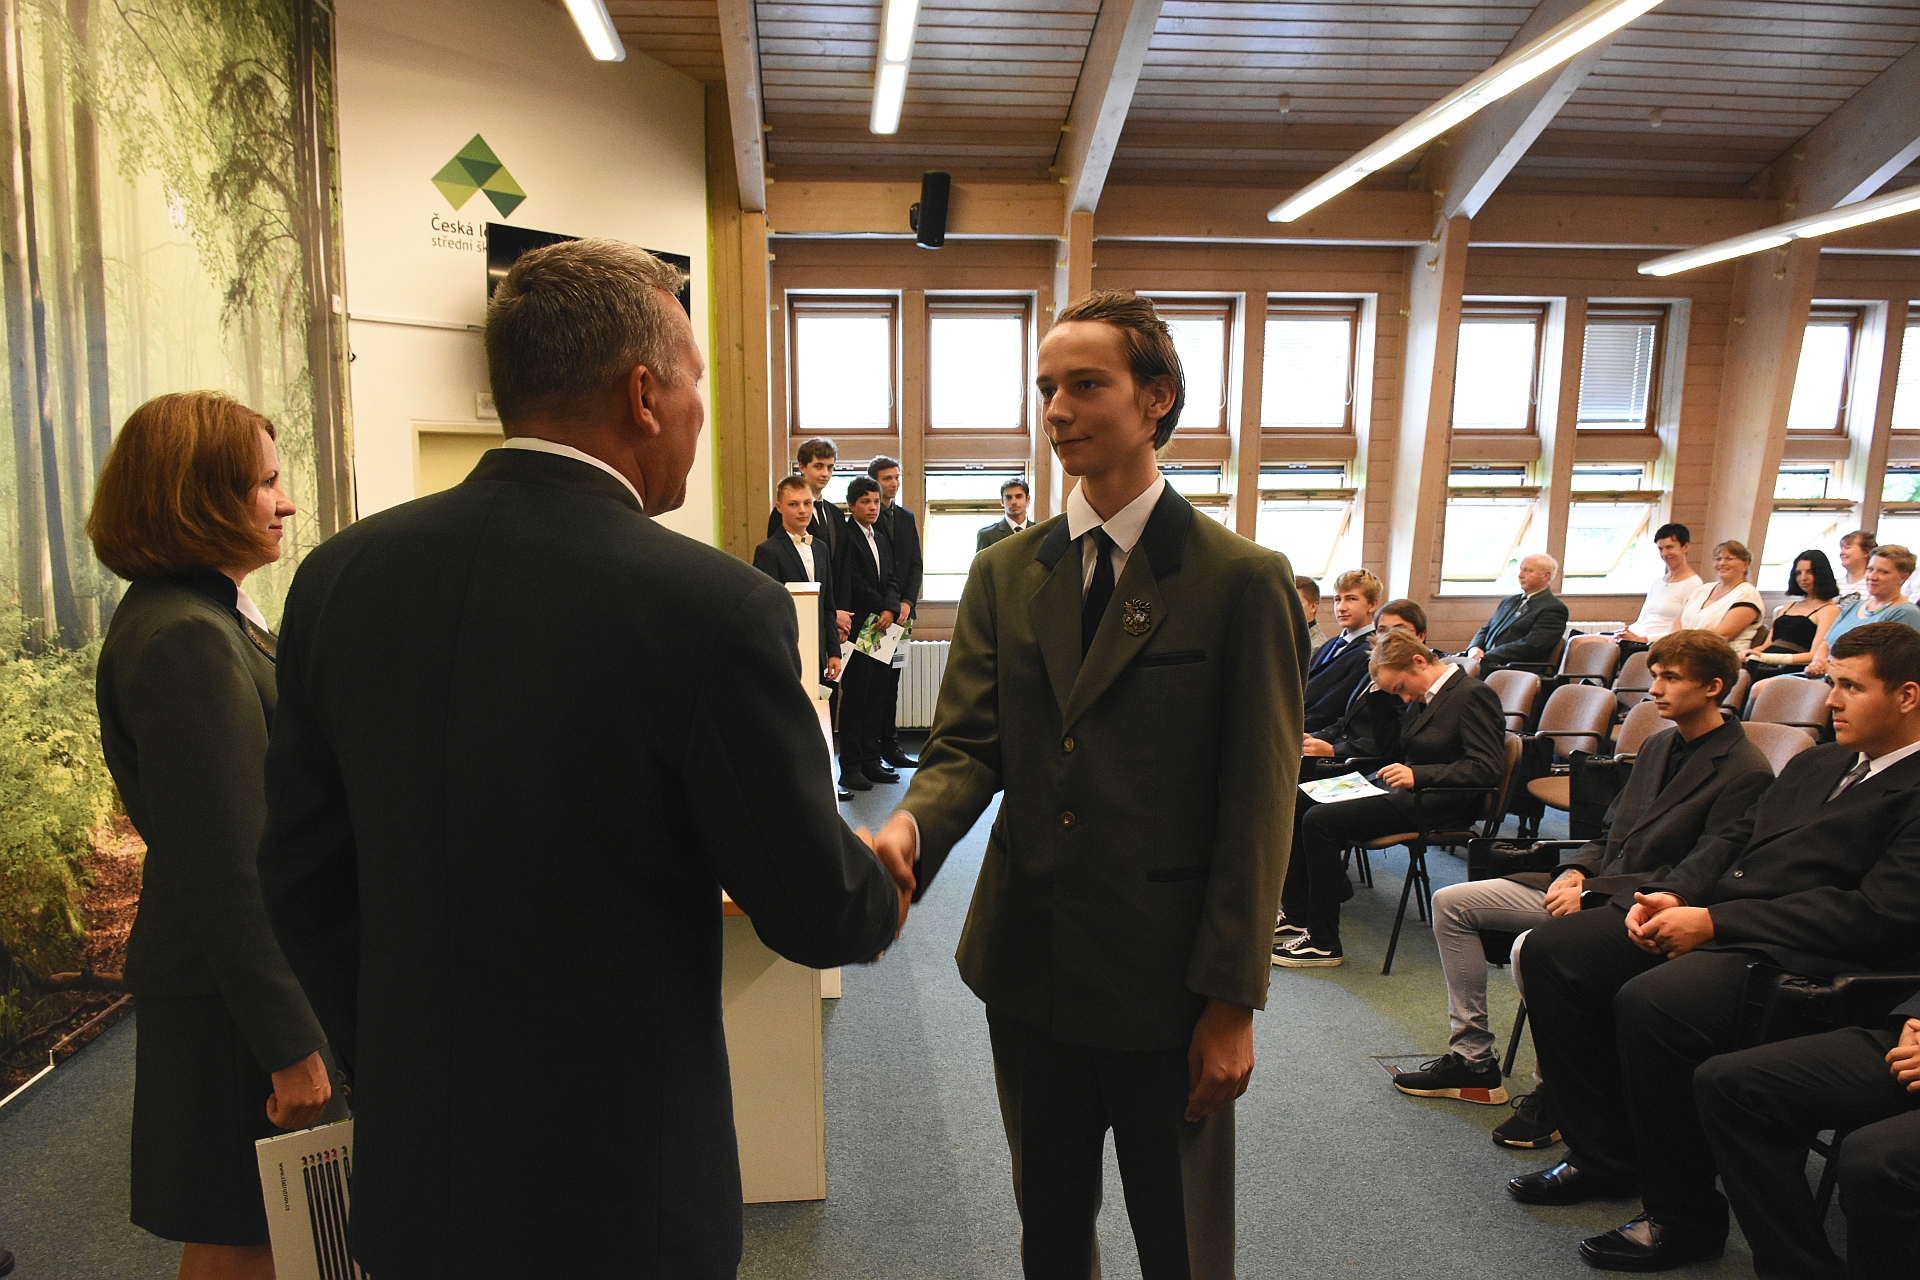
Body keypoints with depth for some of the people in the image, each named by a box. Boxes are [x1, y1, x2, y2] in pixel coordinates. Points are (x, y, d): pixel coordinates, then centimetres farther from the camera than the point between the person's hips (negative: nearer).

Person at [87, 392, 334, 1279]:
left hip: (246, 978, 10)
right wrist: (291, 1045, -21)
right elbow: (228, 870, -25)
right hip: (231, 1001, -10)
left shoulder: (204, 617, 10)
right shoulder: (188, 642, -22)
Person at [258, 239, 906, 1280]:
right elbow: (814, 912, -14)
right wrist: (883, 898, 9)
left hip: (411, 1165, 5)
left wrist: (390, 1068, 16)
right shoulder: (713, 606, -24)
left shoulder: (340, 575, -7)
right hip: (618, 1188, -4)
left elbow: (302, 876, 3)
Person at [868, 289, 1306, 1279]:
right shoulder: (1003, 575, 4)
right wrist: (907, 829, -24)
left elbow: (1256, 805, -10)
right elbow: (967, 747, -2)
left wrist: (1231, 1001, -10)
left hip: (1165, 980, -3)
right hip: (1029, 971, 4)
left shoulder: (1242, 582, -9)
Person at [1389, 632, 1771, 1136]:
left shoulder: (1745, 773, -12)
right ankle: (1472, 1058, 6)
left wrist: (1592, 893, -21)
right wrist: (1575, 872, -2)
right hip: (1591, 888, 9)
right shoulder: (1656, 747, 16)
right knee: (1451, 902, 1)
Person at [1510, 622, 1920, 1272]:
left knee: (1651, 1002, -34)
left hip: (1798, 951, -9)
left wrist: (1714, 922, -19)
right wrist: (1674, 893, -1)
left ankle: (1683, 1218, -10)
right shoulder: (1817, 762, 22)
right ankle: (1603, 1155, 9)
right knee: (1553, 949, -4)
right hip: (1713, 910, 9)